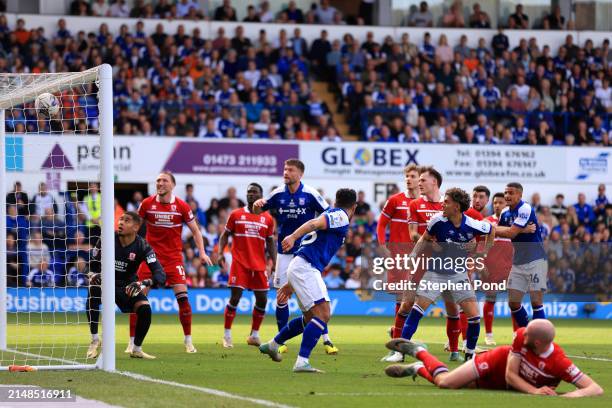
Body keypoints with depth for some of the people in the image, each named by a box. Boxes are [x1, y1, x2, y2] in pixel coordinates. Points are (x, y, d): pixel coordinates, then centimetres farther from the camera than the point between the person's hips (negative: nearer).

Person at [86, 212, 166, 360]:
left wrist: (143, 283, -45)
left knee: (145, 308, -25)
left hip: (128, 287, 1)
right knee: (93, 289, -35)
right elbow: (92, 265, -4)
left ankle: (136, 349, 2)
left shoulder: (142, 247, -17)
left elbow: (160, 275, -25)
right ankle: (94, 341, -25)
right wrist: (93, 275, -29)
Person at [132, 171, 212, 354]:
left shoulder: (181, 206, -3)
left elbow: (195, 230, 6)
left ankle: (188, 342, 3)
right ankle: (132, 342, 3)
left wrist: (202, 252, -3)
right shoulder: (147, 204, -2)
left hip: (173, 257, -1)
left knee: (182, 297, -10)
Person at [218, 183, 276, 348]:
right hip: (239, 263, -3)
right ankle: (227, 335, -2)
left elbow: (270, 242, 13)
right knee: (235, 297, -10)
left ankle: (254, 335, 17)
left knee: (262, 299, 2)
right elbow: (225, 235, 8)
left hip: (259, 265, 3)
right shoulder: (236, 214, 3)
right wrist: (220, 252, -7)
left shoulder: (268, 219, 8)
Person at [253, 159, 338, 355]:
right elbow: (257, 212, 9)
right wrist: (257, 204, -14)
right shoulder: (277, 194, 0)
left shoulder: (311, 195, -9)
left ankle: (326, 340, -1)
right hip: (284, 251, 3)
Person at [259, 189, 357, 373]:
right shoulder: (341, 216, -1)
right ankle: (302, 362, -23)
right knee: (323, 315, -15)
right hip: (306, 268, -10)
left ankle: (272, 345, 35)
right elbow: (314, 223, -20)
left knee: (310, 317, 22)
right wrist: (293, 236, -38)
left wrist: (291, 284, 33)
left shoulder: (331, 215, 27)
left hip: (297, 267, 10)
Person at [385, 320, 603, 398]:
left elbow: (596, 389, -41)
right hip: (499, 362, -1)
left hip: (512, 383, 1)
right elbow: (510, 375, -26)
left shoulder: (559, 363, -39)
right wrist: (535, 391, -42)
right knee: (444, 382, -2)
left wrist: (570, 396, -57)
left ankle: (418, 368, 35)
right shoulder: (520, 336, -32)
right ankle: (418, 351, 29)